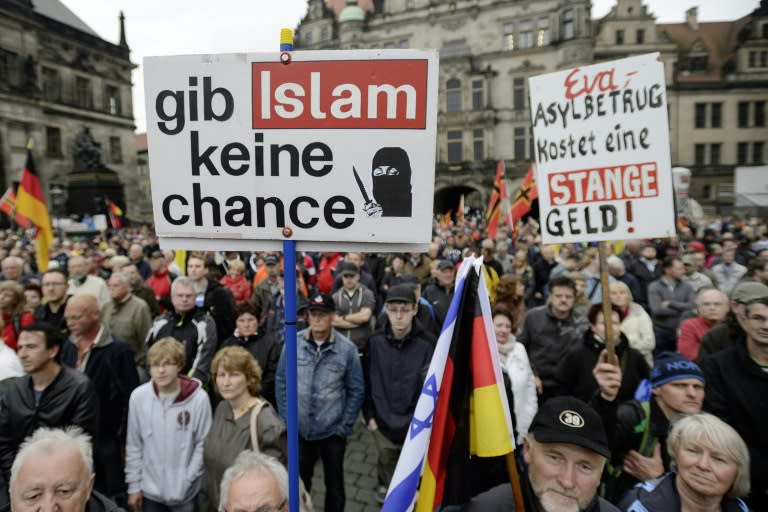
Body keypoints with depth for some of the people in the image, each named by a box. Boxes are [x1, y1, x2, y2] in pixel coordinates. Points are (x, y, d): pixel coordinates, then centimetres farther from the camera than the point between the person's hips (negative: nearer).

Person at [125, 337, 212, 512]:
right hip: (150, 491, 2)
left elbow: (203, 444, -8)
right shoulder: (138, 397, -8)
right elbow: (133, 446, 0)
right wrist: (134, 485, 2)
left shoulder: (199, 398, -15)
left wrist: (187, 481, -10)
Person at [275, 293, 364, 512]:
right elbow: (282, 382, 0)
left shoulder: (347, 348, -13)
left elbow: (355, 391, -5)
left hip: (333, 431, -1)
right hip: (299, 430, 2)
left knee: (334, 484, 19)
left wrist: (345, 426, -7)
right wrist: (286, 418, -1)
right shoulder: (294, 343, -9)